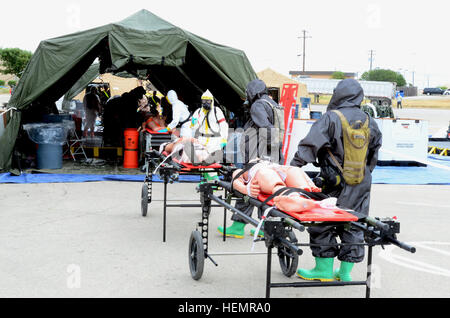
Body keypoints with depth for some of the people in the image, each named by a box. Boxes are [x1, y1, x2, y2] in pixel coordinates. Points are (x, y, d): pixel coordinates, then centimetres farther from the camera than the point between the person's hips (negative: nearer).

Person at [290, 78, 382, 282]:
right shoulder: (369, 122, 9)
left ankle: (324, 269, 11)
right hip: (362, 185, 6)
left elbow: (310, 145, -15)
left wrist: (292, 167, -12)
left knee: (322, 225, 5)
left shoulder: (331, 118, -9)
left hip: (335, 183, -6)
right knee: (353, 226, 11)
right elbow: (374, 152, 18)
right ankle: (345, 272, 17)